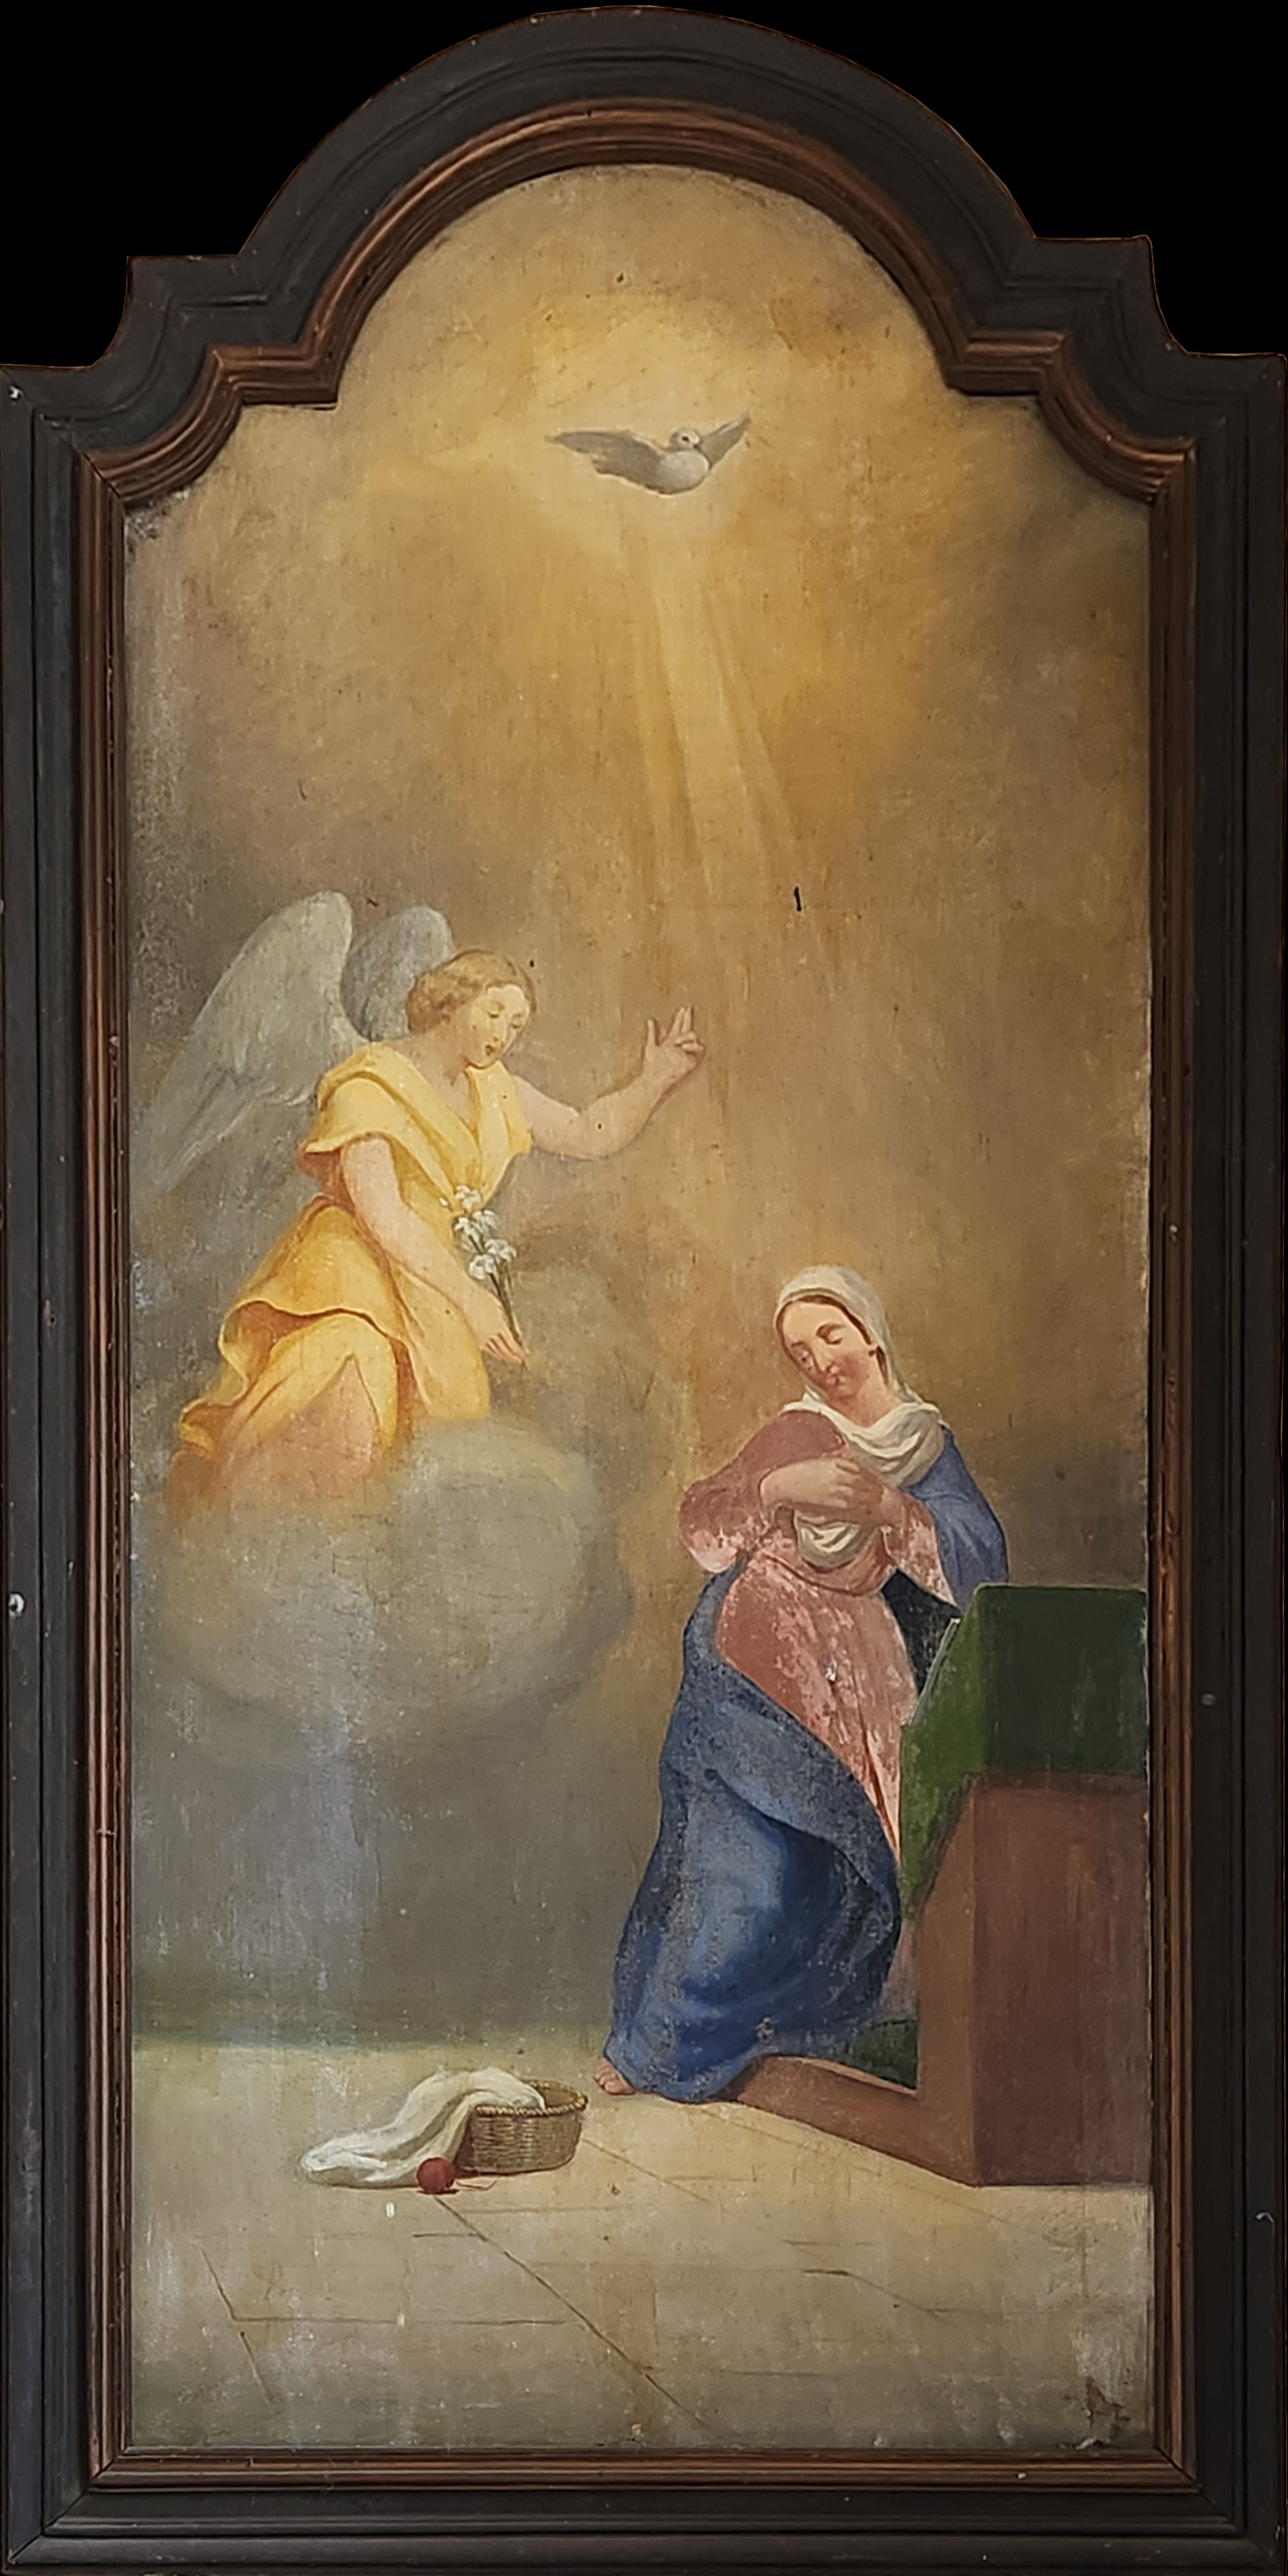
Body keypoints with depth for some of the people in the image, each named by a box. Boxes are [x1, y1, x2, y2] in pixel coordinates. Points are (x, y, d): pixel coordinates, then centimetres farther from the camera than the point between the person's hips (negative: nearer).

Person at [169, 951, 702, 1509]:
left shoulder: (489, 1089, 13)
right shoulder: (369, 1086, -11)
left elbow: (591, 1134, 19)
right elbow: (381, 1217, -20)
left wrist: (653, 1083, 1)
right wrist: (468, 1298, -26)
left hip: (429, 1280, 7)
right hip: (347, 1271, -7)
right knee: (341, 1450, -31)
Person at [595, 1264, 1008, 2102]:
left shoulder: (929, 1444, 7)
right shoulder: (798, 1433, 4)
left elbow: (980, 1559, -6)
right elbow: (702, 1523, -4)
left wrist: (887, 1511, -20)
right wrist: (782, 1486, -20)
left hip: (855, 1696, 2)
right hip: (752, 1671, -2)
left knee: (833, 1870, 2)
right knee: (744, 1864, -6)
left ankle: (782, 2041, 18)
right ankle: (654, 2048, 5)